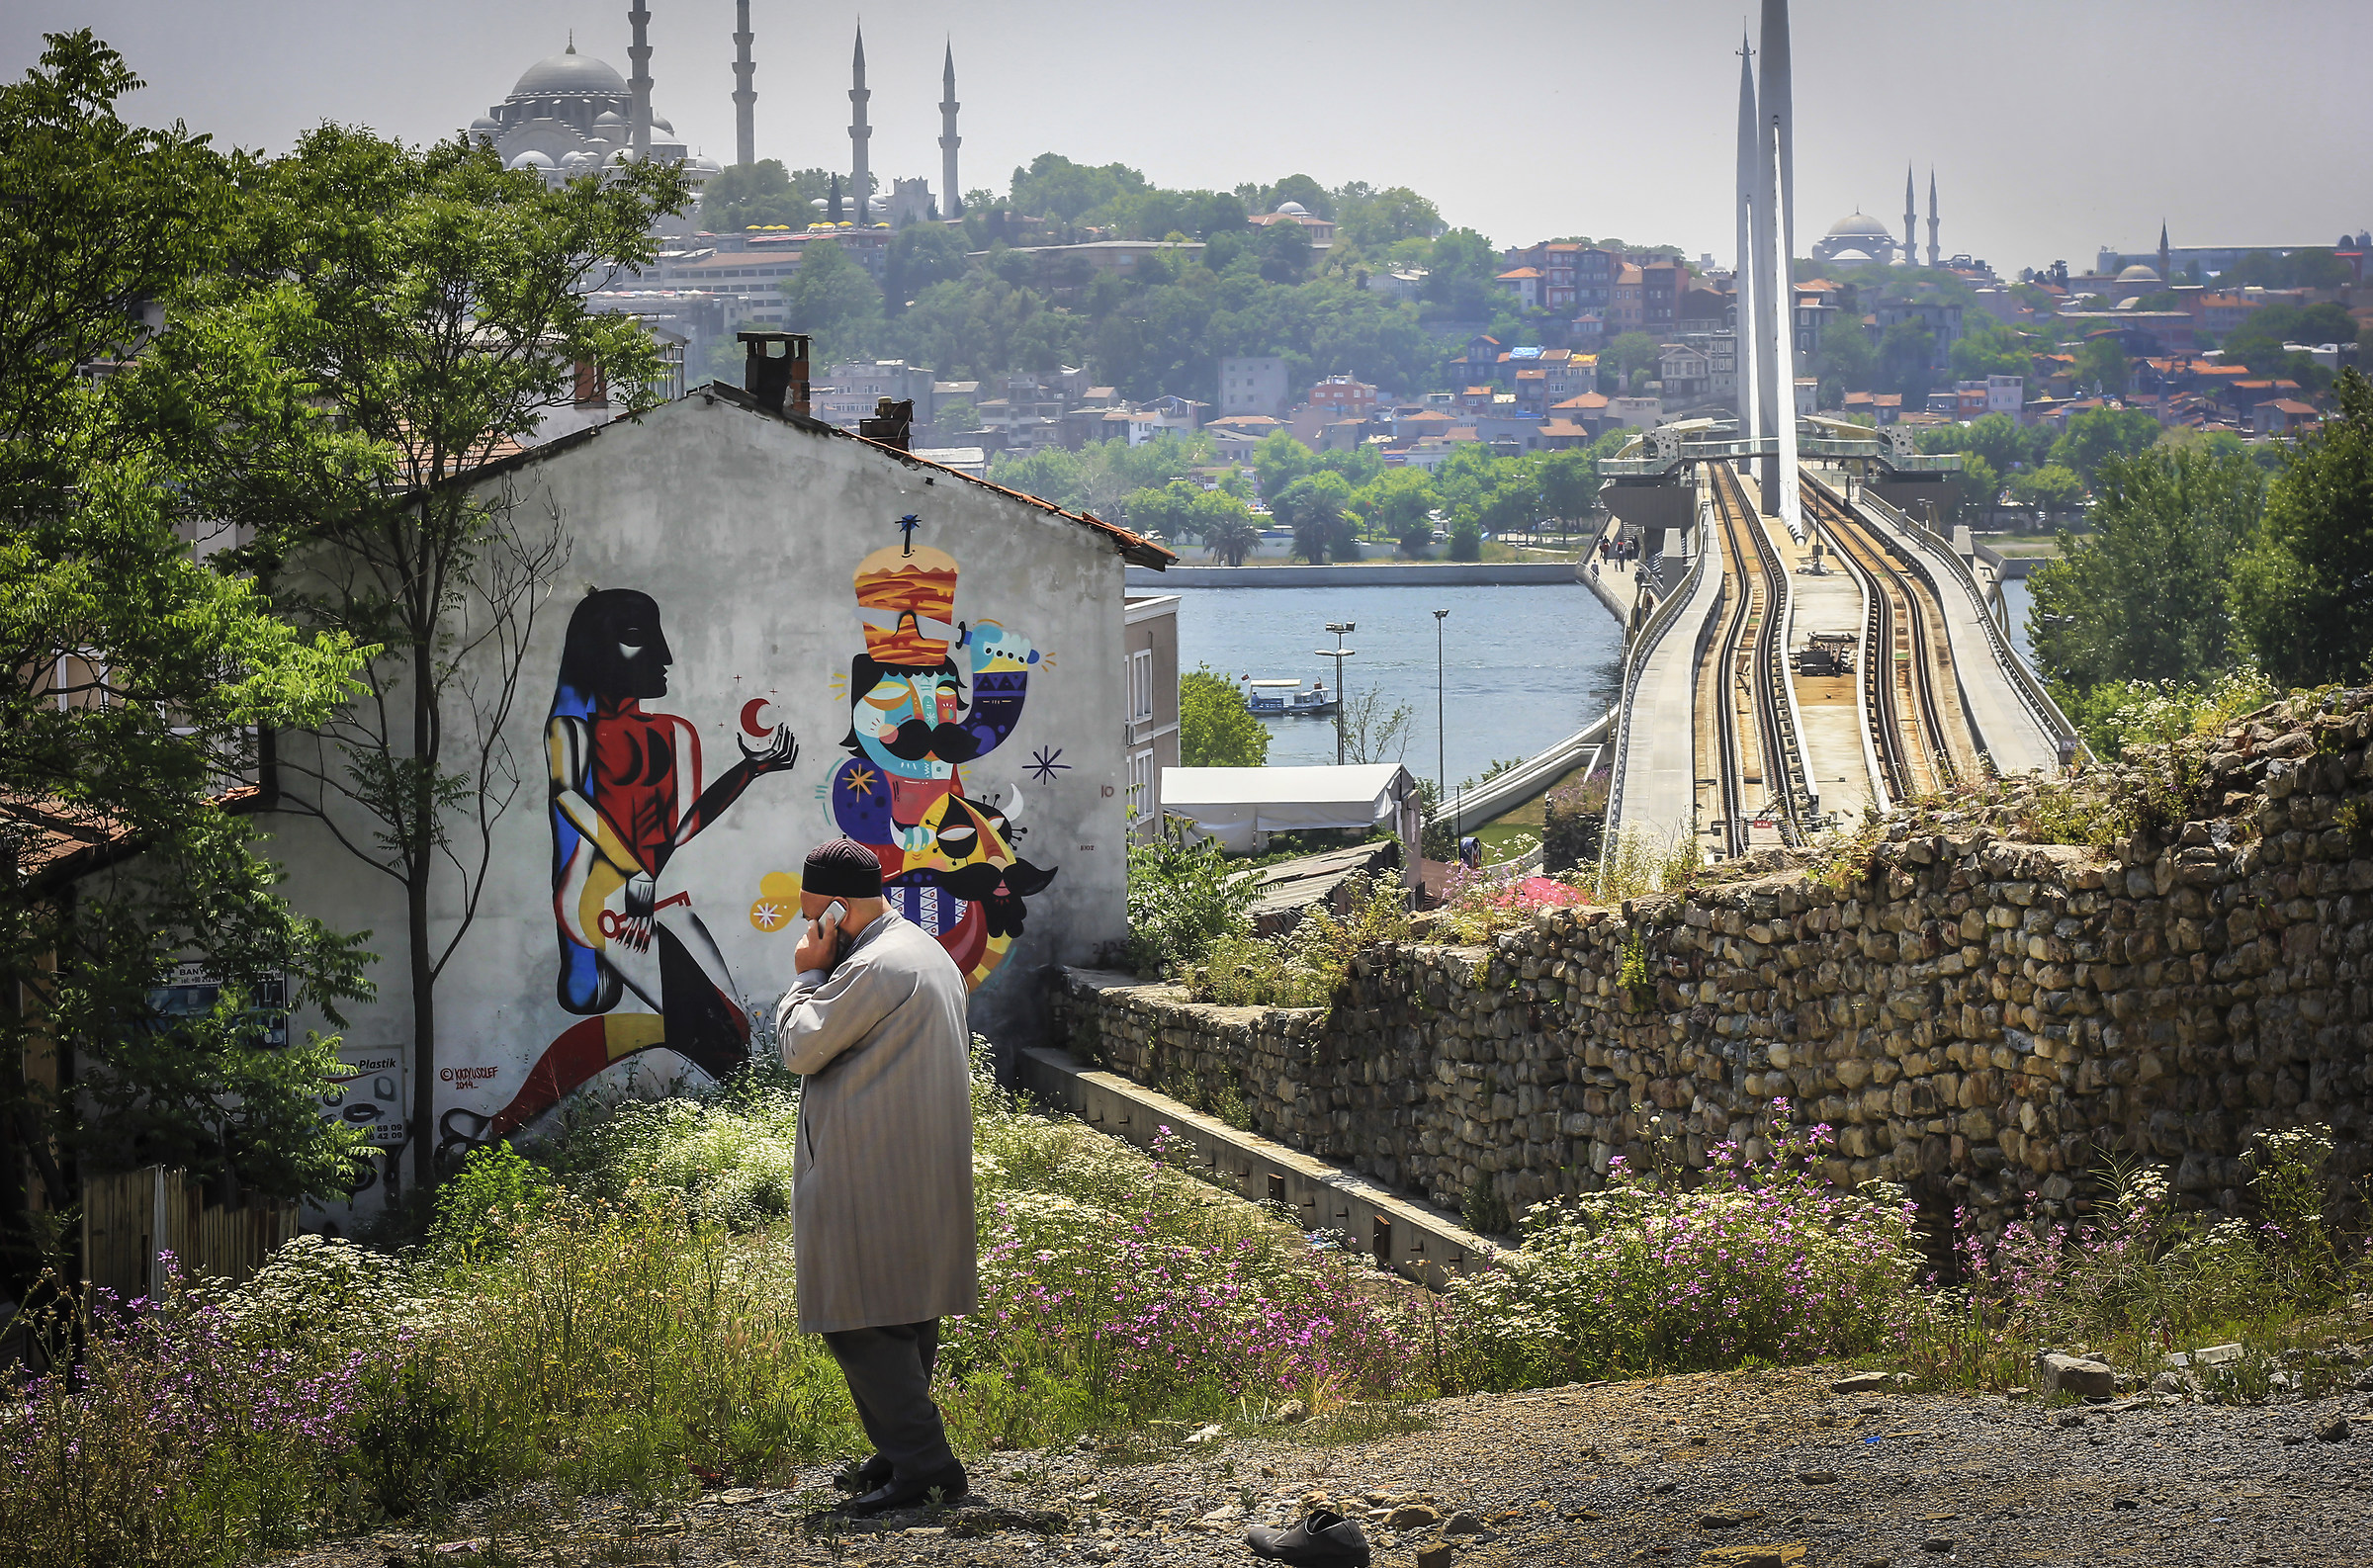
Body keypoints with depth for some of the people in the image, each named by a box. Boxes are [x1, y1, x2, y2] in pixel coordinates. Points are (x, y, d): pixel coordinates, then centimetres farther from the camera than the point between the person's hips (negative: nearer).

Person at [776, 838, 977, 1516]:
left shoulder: (874, 969, -19)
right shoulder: (929, 953, 15)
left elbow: (800, 1046, -13)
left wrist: (808, 973, -2)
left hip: (870, 1177, -10)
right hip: (923, 1174, 10)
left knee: (859, 1321, -7)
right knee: (906, 1314, 14)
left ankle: (921, 1461, -10)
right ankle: (903, 1452, 20)